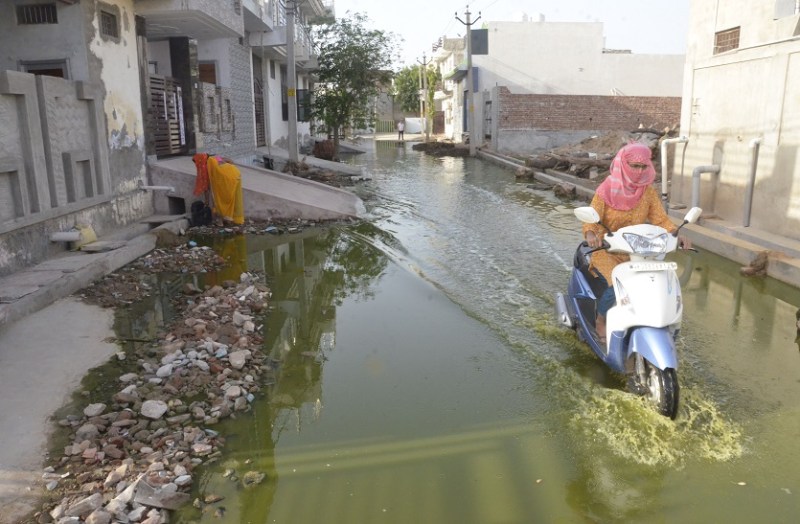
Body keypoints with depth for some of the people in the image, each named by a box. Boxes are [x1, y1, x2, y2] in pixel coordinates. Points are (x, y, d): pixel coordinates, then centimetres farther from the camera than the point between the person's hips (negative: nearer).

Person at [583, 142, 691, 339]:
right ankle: (600, 321, 3)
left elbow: (660, 219, -2)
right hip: (607, 250, -4)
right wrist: (591, 235, -38)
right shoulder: (606, 190, -10)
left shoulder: (649, 191, 2)